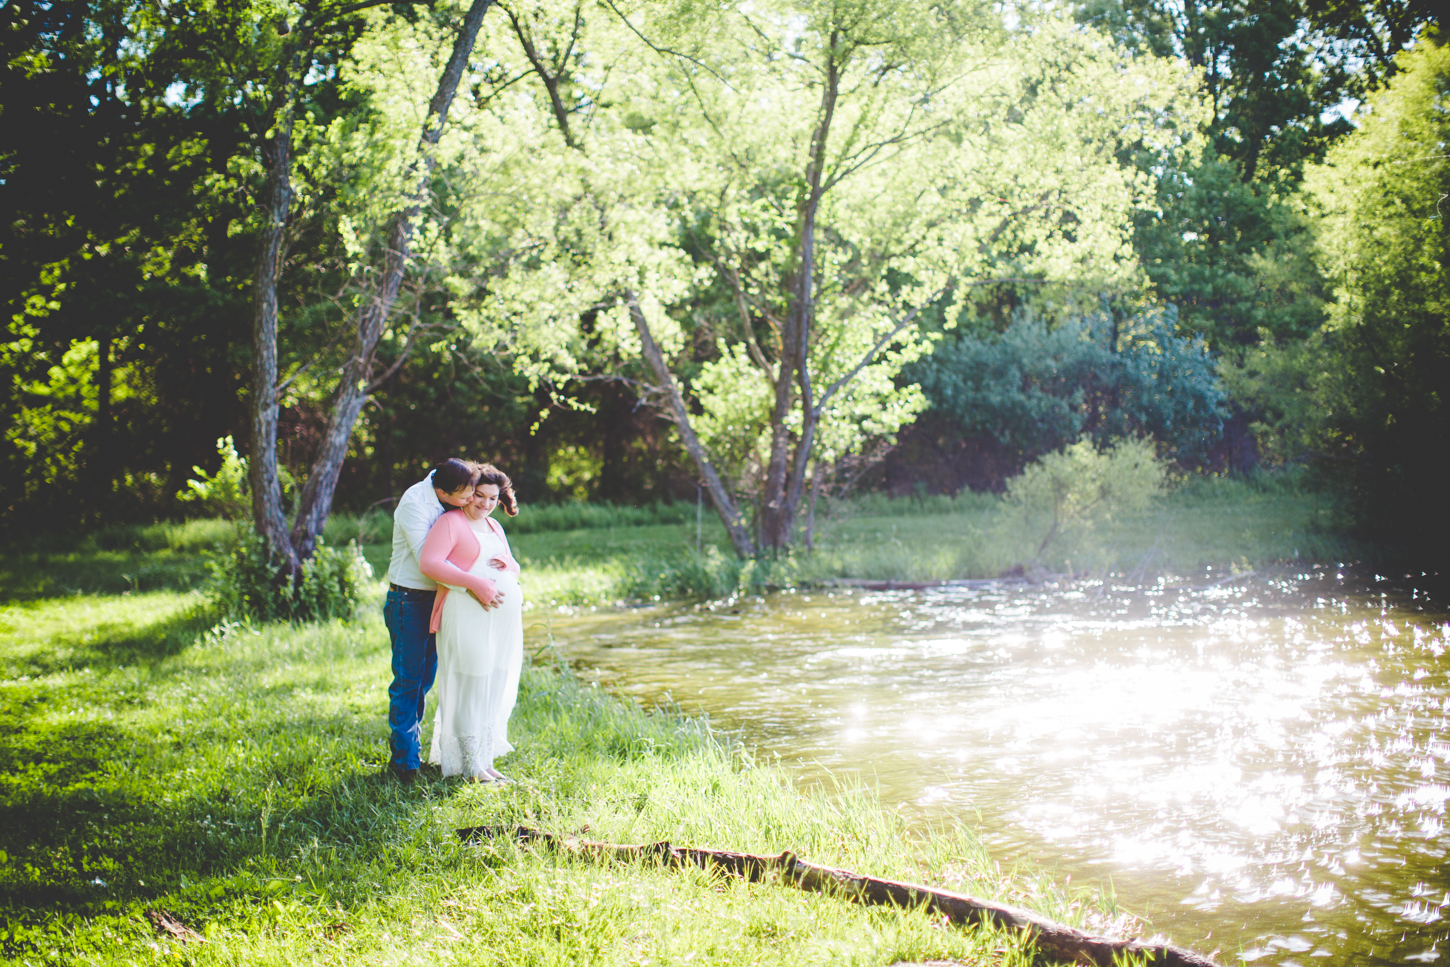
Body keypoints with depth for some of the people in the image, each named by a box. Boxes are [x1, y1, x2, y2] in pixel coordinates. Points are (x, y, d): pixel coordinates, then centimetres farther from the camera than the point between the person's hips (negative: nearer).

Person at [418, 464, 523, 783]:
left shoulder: (494, 527, 21)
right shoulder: (451, 521, -2)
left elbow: (514, 569, 26)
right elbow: (429, 563, -16)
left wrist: (508, 565, 1)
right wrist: (475, 584, -21)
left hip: (504, 617, 8)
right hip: (466, 613, -8)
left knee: (495, 691, 10)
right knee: (470, 688, -5)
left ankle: (483, 760, 19)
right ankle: (473, 767, 1)